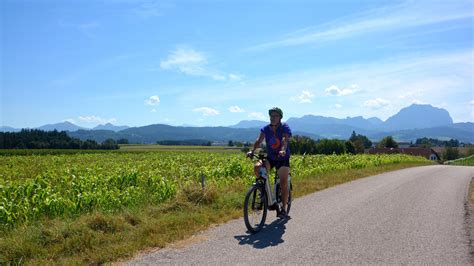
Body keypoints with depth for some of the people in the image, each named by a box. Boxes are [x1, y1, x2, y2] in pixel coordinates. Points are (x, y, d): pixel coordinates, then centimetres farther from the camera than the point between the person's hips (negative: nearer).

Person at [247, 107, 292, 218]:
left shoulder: (285, 128, -11)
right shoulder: (266, 129, -3)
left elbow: (285, 139, -29)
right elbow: (259, 140, -16)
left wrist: (283, 150, -49)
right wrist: (252, 151, -34)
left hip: (282, 159, -2)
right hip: (270, 157, 3)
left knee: (284, 182, -10)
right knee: (257, 167, -27)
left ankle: (283, 209, 3)